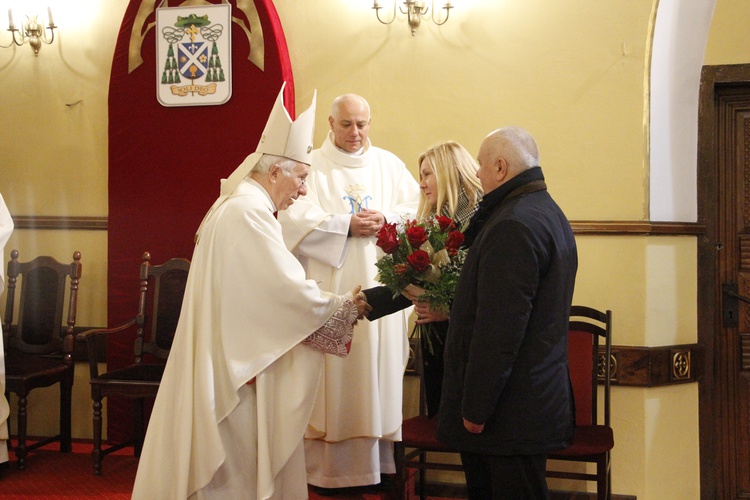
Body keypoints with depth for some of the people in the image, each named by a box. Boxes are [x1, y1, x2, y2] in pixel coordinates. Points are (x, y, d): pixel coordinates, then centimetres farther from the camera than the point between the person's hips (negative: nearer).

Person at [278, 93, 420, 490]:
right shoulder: (312, 166, 3)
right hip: (329, 289, -3)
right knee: (333, 373, -3)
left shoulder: (389, 165, 14)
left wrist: (385, 219, -11)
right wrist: (347, 225, -14)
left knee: (377, 366, 4)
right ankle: (327, 464, 3)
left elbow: (417, 209, 8)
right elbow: (294, 217, -9)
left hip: (380, 287, 3)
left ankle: (378, 456, 12)